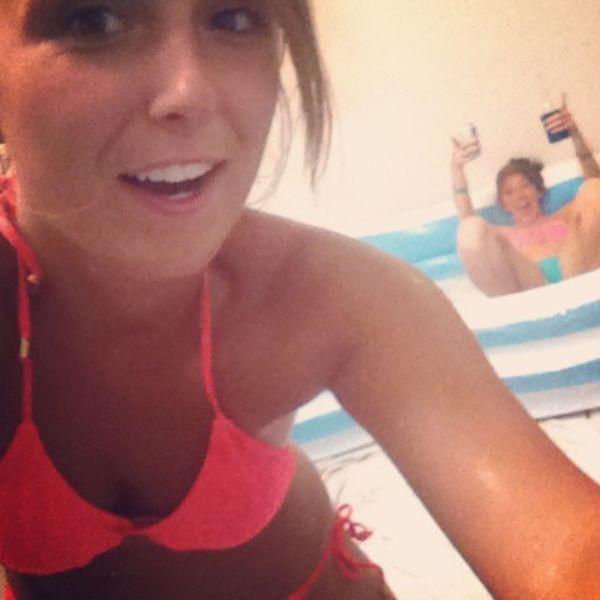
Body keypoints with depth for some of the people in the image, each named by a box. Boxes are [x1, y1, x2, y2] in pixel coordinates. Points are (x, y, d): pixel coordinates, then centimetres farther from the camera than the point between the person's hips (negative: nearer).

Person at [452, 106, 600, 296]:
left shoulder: (562, 218, 39)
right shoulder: (503, 235, 38)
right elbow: (465, 217, 20)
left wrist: (575, 134, 10)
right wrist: (457, 168, 7)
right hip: (530, 285, -1)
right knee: (472, 228, -20)